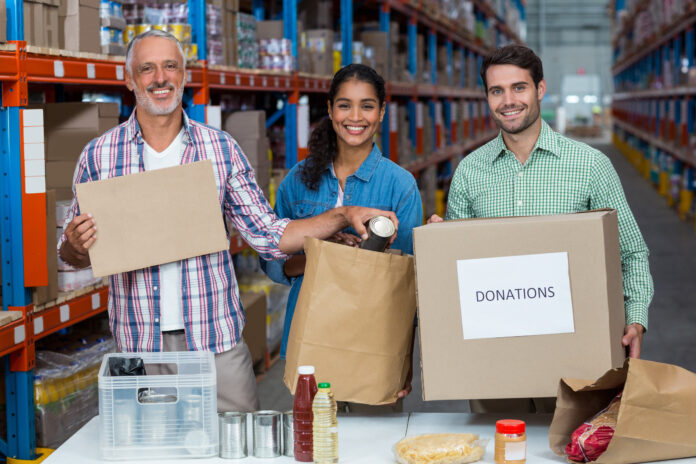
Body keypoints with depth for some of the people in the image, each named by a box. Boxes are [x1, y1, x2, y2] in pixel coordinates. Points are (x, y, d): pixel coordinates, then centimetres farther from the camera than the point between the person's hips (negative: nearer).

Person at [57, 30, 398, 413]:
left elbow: (267, 235, 5)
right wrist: (77, 245, -15)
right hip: (138, 347, 0)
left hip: (217, 341, 1)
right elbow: (72, 256, 8)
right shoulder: (98, 156, 2)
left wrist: (343, 216, -5)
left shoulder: (222, 149, 3)